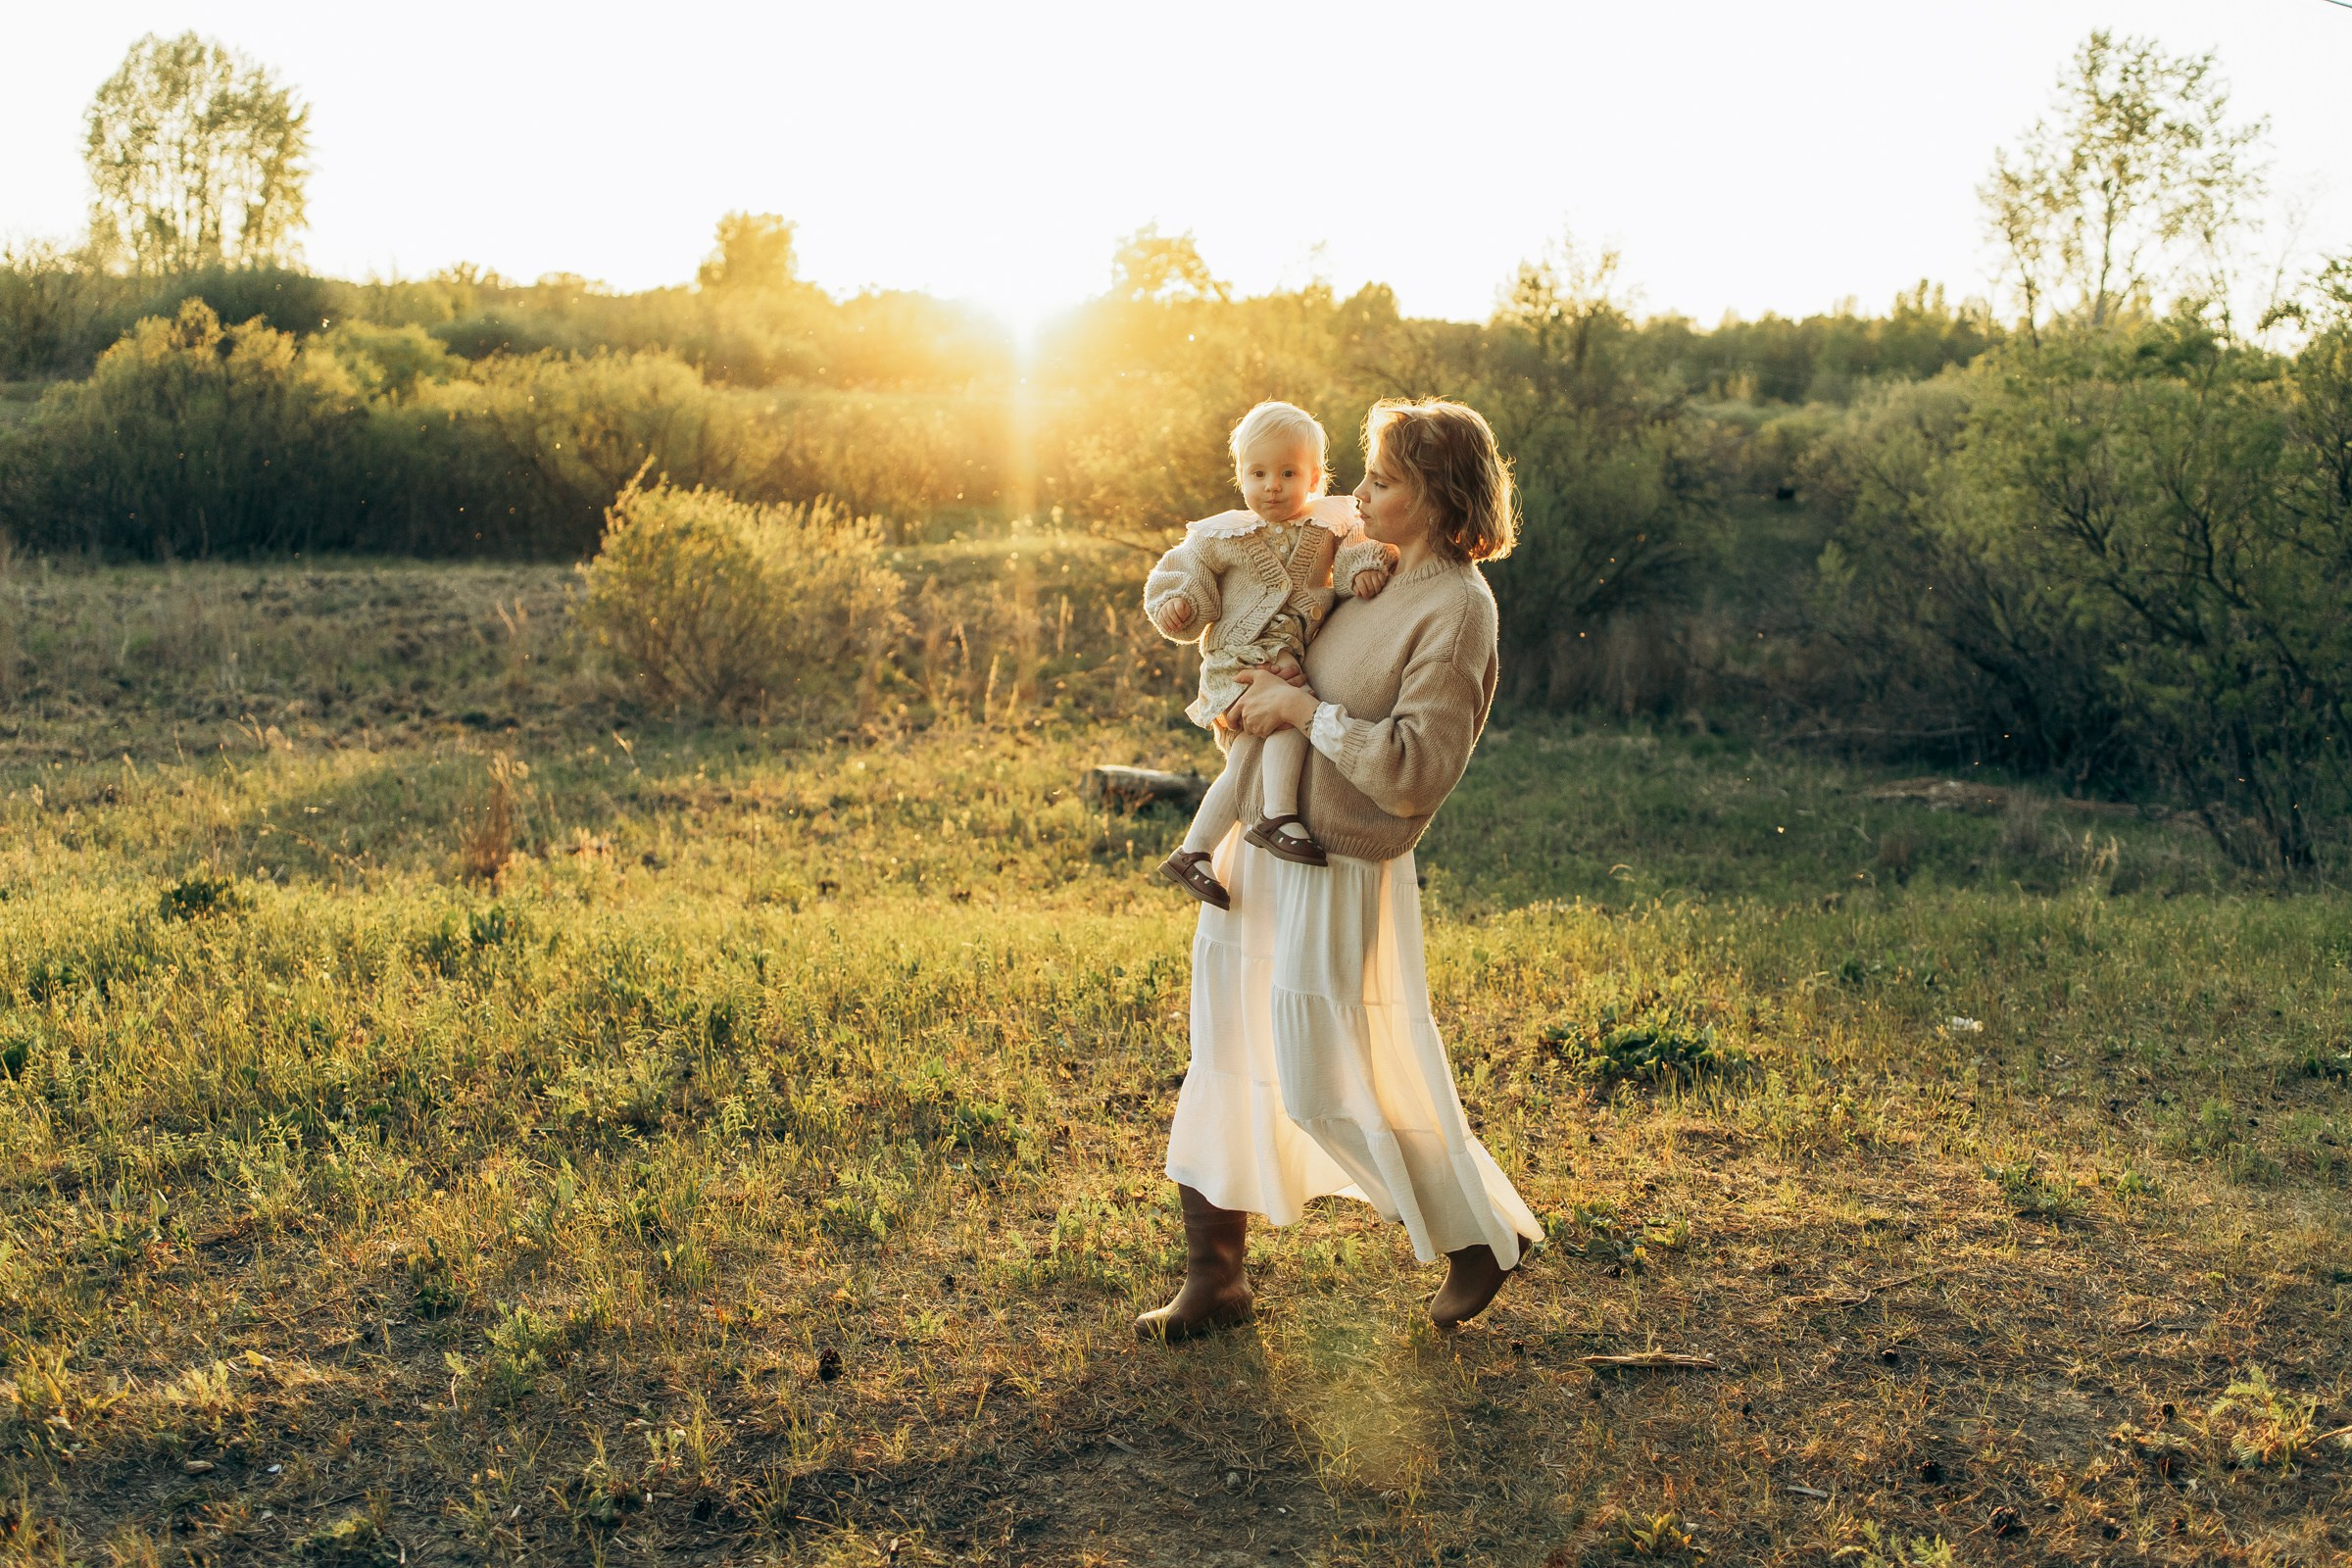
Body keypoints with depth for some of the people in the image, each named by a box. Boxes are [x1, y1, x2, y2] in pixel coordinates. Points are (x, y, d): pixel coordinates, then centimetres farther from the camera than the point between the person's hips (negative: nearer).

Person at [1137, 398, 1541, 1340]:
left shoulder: (1458, 608, -16)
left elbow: (1417, 771, -23)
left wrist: (1304, 708, -19)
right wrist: (1254, 697, 9)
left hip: (1335, 874, -8)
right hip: (1255, 844, 8)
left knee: (1326, 1087, 2)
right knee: (1224, 1068, 13)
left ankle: (1485, 1237, 23)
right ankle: (1215, 1279, 27)